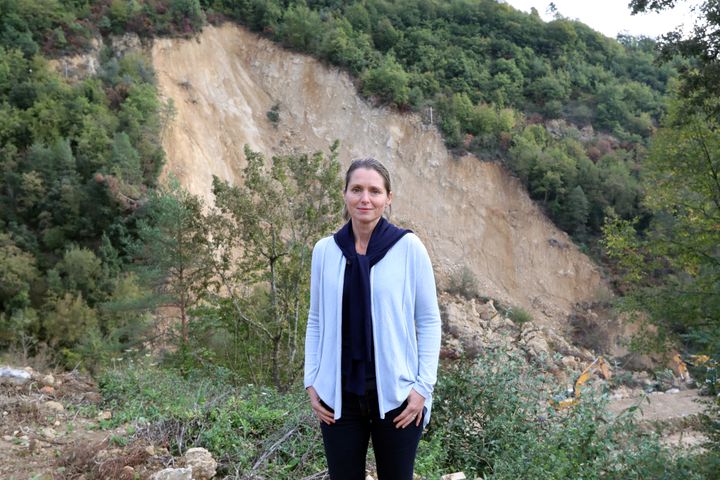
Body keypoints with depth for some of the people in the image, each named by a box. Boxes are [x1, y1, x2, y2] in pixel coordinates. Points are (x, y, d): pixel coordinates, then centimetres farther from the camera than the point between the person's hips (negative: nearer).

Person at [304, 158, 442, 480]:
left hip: (395, 392, -2)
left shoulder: (408, 247, -6)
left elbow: (429, 320, -3)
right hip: (339, 394, 2)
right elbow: (316, 320, 8)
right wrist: (311, 382, 4)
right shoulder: (325, 250, 2)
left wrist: (423, 385, -8)